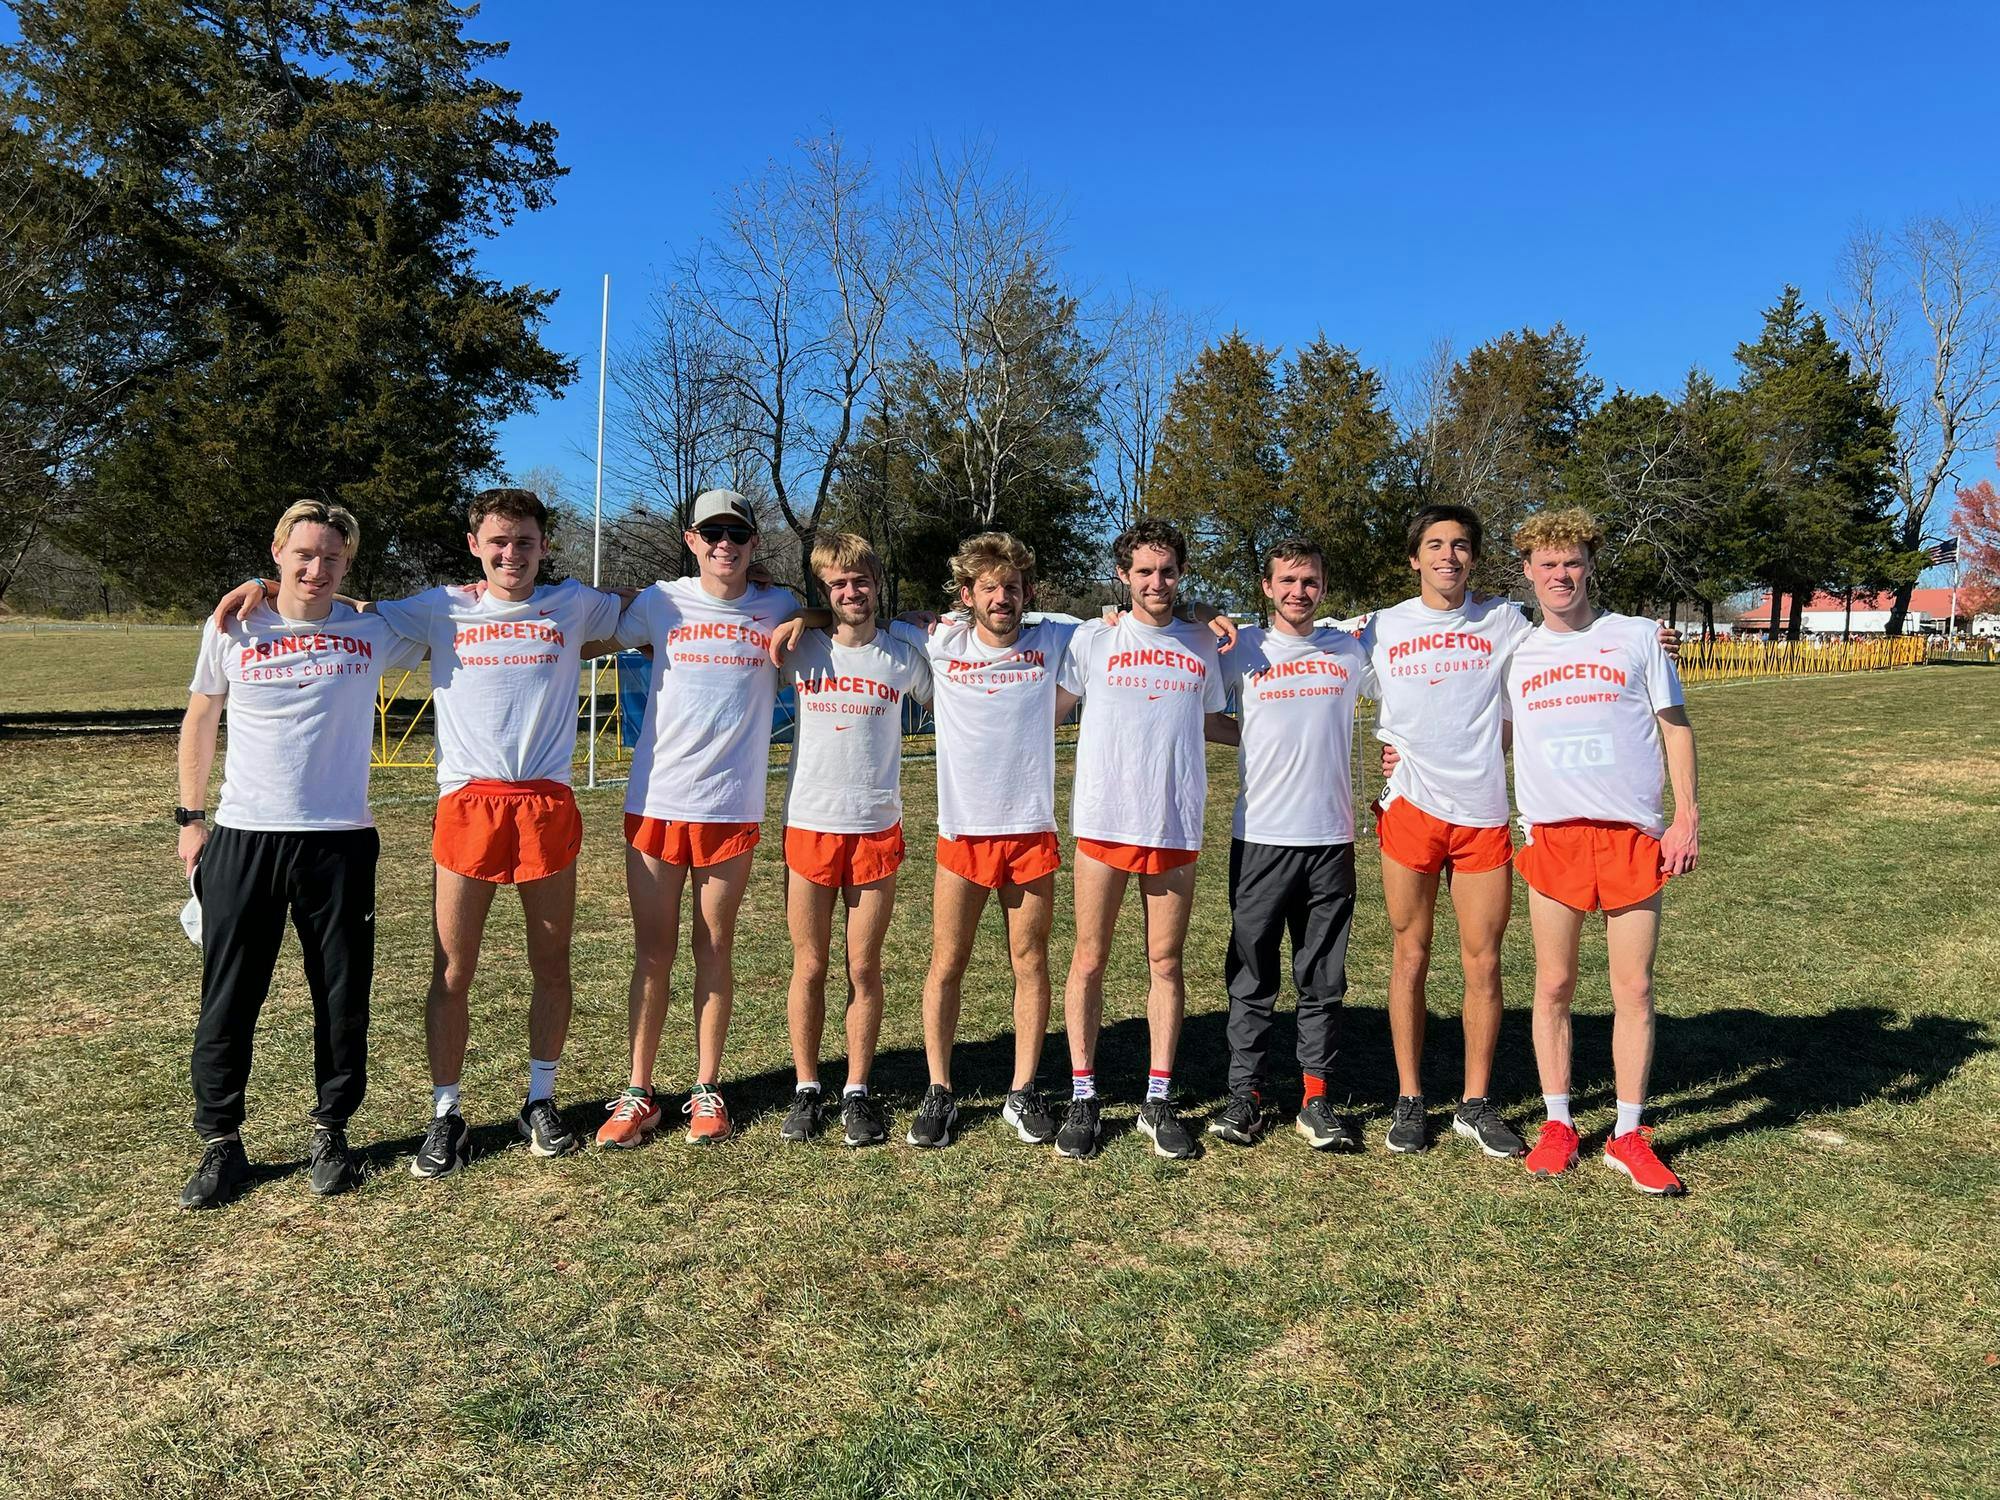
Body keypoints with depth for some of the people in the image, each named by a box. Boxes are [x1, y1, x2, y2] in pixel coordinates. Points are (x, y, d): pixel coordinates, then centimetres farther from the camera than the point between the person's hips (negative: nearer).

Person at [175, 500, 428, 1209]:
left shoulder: (375, 632, 1)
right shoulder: (231, 629, 3)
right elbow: (199, 722, 13)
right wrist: (191, 817, 12)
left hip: (340, 840, 0)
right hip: (243, 837, 1)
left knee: (343, 996, 6)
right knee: (228, 998, 5)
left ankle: (330, 1131, 24)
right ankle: (221, 1143, 20)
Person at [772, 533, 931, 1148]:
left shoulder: (903, 657, 2)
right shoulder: (799, 651, 2)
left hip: (877, 829, 0)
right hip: (808, 826, 0)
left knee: (865, 969, 6)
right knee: (809, 967, 8)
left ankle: (857, 1092, 19)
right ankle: (806, 1090, 21)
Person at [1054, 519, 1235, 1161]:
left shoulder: (1202, 646, 11)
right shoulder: (1092, 638, 4)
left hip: (1176, 825, 2)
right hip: (1102, 822, -2)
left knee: (1166, 962, 7)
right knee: (1089, 959, 3)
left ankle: (1158, 1100, 17)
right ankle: (1083, 1097, 14)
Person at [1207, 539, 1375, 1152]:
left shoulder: (1349, 650, 9)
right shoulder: (1242, 649, 4)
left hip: (1331, 837, 2)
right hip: (1259, 834, -1)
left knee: (1323, 980, 6)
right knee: (1252, 976, 3)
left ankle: (1316, 1099, 15)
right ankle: (1245, 1095, 12)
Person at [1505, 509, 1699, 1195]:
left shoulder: (1637, 637, 5)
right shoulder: (1516, 655, 9)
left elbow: (1675, 726, 5)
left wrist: (1688, 816, -3)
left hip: (1633, 836, -1)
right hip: (1552, 837, 1)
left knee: (1635, 989, 2)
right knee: (1554, 986, 5)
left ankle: (1629, 1136, 14)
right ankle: (1557, 1125, 18)